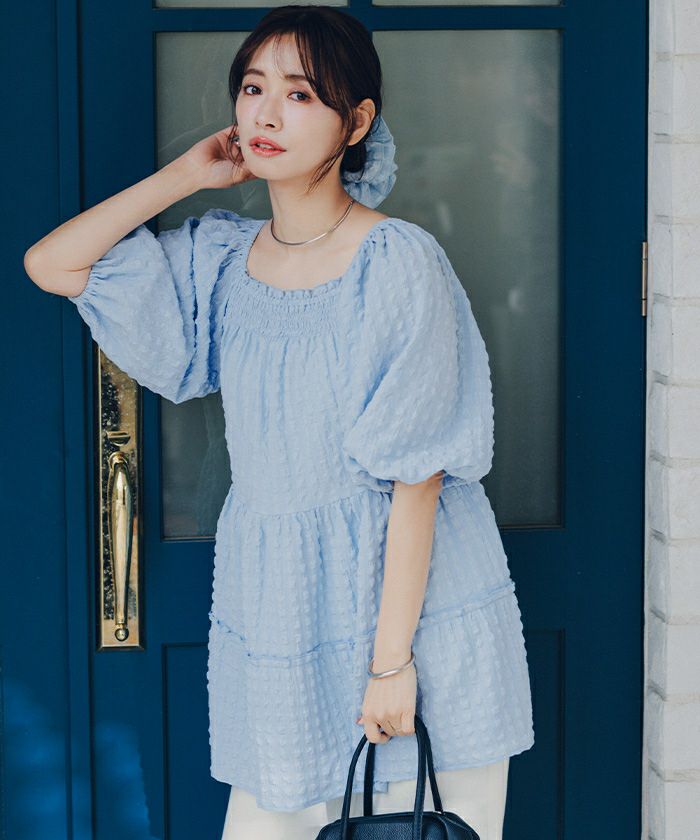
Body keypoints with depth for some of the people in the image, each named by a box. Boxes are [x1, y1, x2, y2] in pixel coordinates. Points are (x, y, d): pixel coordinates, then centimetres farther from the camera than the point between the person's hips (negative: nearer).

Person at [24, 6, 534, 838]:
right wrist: (188, 173, 2)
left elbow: (416, 478, -13)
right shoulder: (220, 260, 6)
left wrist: (392, 659, -15)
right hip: (277, 606, 5)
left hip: (413, 601, -4)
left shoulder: (400, 262, -11)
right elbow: (48, 265, 6)